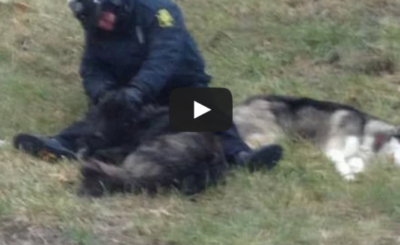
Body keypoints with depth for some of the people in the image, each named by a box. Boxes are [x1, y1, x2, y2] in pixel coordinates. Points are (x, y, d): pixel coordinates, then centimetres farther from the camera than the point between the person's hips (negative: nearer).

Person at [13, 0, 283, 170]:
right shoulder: (97, 30, -2)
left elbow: (165, 56, -36)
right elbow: (92, 69, -4)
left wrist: (137, 90, -52)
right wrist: (102, 92, -30)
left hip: (182, 87, -3)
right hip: (131, 95, 3)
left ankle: (239, 154, -54)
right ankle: (61, 145, -48)